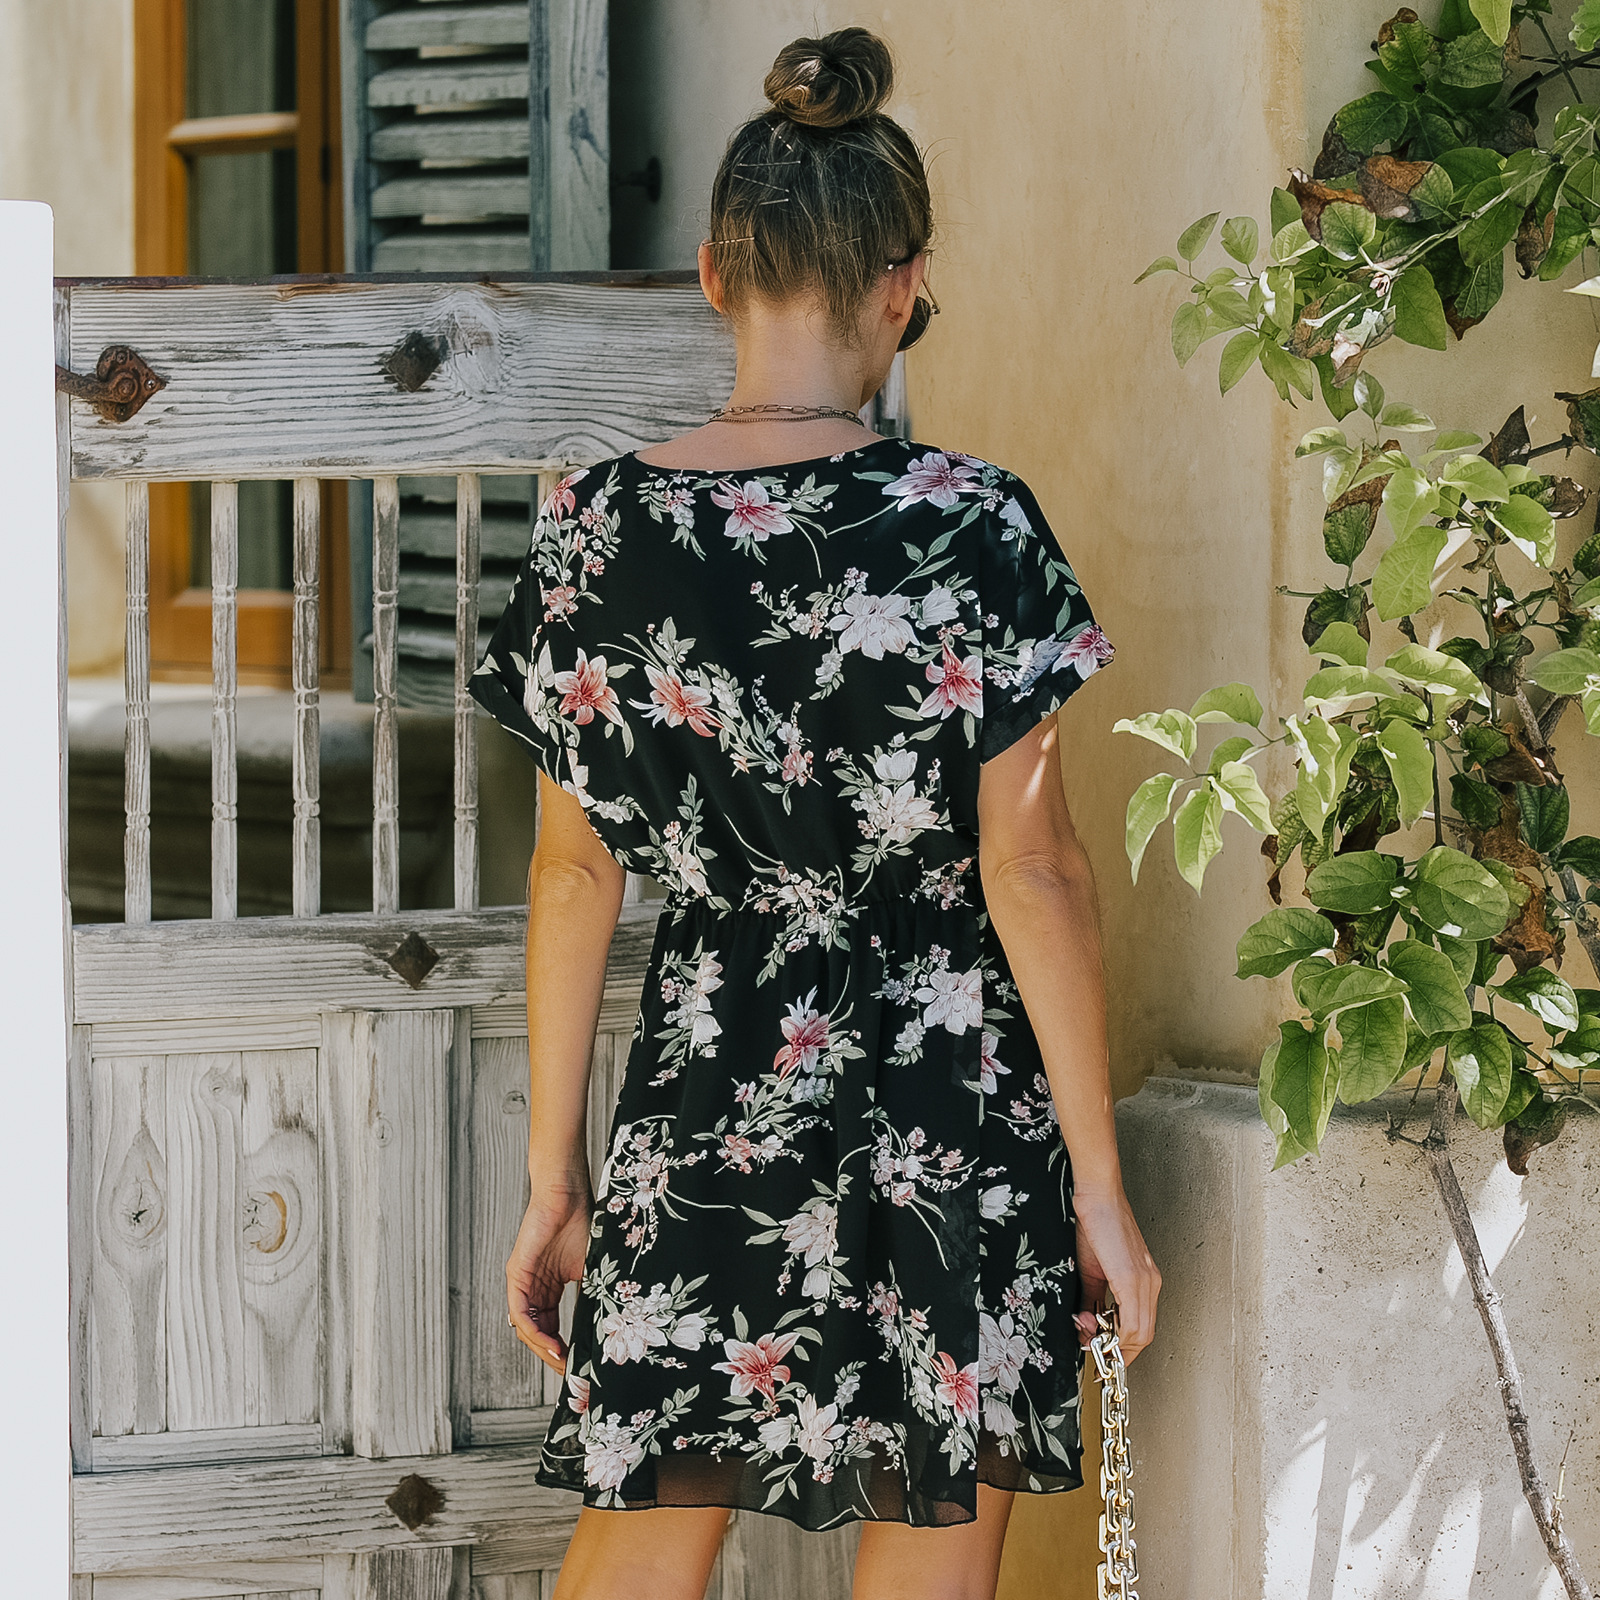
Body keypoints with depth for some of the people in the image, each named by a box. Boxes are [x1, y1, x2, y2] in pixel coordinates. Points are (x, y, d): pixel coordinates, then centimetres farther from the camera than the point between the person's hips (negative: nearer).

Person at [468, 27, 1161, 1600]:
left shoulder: (597, 528, -2)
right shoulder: (968, 524, -11)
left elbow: (573, 874, 3)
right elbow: (1031, 870, -9)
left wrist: (551, 1177, 11)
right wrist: (1099, 1183, -2)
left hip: (698, 1104, 3)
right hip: (953, 1119, -2)